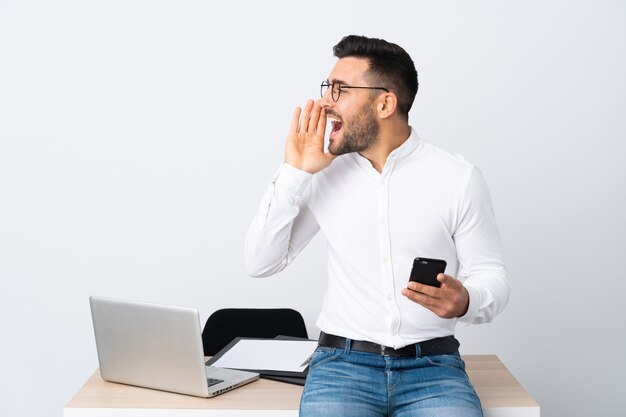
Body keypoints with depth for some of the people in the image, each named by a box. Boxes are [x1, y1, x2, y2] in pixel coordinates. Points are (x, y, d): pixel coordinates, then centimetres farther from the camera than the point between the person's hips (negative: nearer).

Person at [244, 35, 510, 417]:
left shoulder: (460, 178, -2)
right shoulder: (325, 174, 4)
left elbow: (493, 278, 2)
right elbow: (261, 263, 4)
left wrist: (465, 301, -21)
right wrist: (293, 173, -5)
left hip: (432, 366, -1)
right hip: (342, 362, 1)